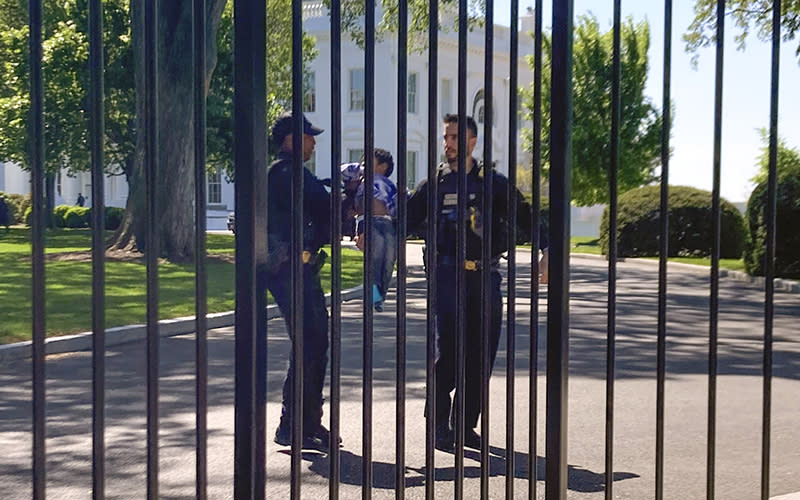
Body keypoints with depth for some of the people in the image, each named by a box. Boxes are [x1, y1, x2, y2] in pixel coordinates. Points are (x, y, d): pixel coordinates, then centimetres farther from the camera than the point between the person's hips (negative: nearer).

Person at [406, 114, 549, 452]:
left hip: (485, 276, 2)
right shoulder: (433, 185, 10)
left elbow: (524, 216, 7)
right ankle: (440, 425, -1)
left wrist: (546, 249, -7)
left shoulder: (494, 183, 10)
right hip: (447, 274, -2)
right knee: (449, 349, -12)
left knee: (482, 354, 3)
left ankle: (466, 426, 14)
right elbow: (405, 222, 10)